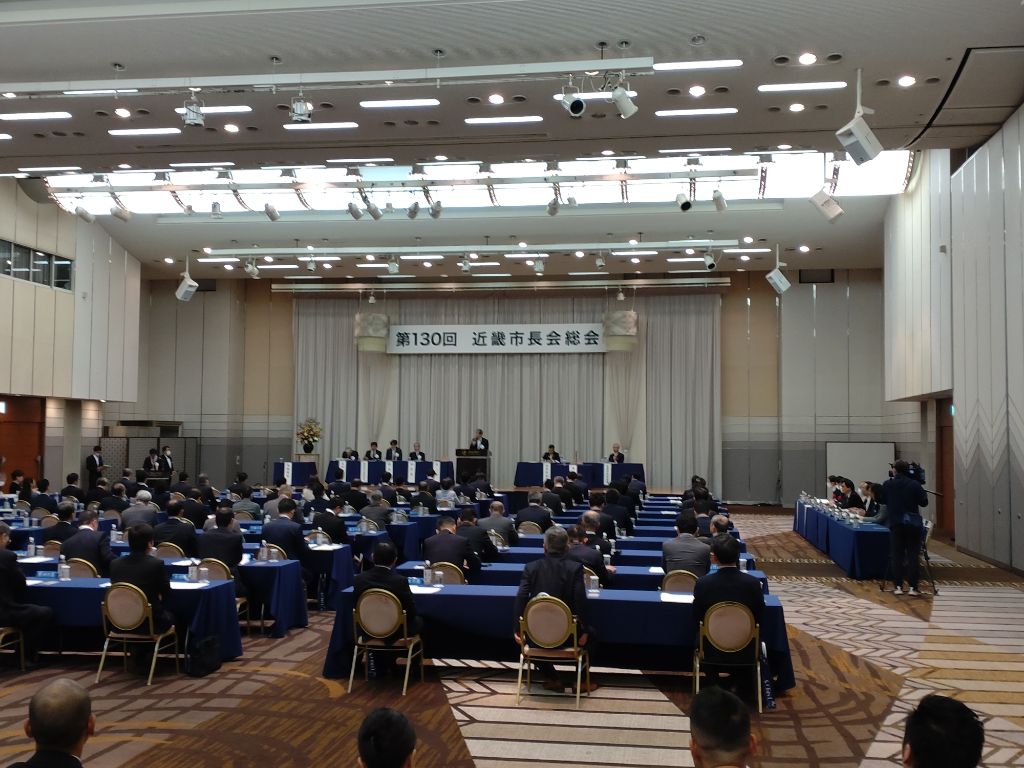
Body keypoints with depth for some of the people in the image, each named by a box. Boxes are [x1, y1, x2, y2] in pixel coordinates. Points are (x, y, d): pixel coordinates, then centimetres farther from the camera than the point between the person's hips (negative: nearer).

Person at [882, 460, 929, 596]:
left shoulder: (888, 485, -1)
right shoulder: (915, 484, -5)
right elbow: (924, 502, -1)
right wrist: (922, 490, 17)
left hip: (895, 523, 1)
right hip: (913, 523, -1)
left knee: (896, 555, 6)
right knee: (913, 555, 2)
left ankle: (898, 586, 5)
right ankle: (913, 587, -1)